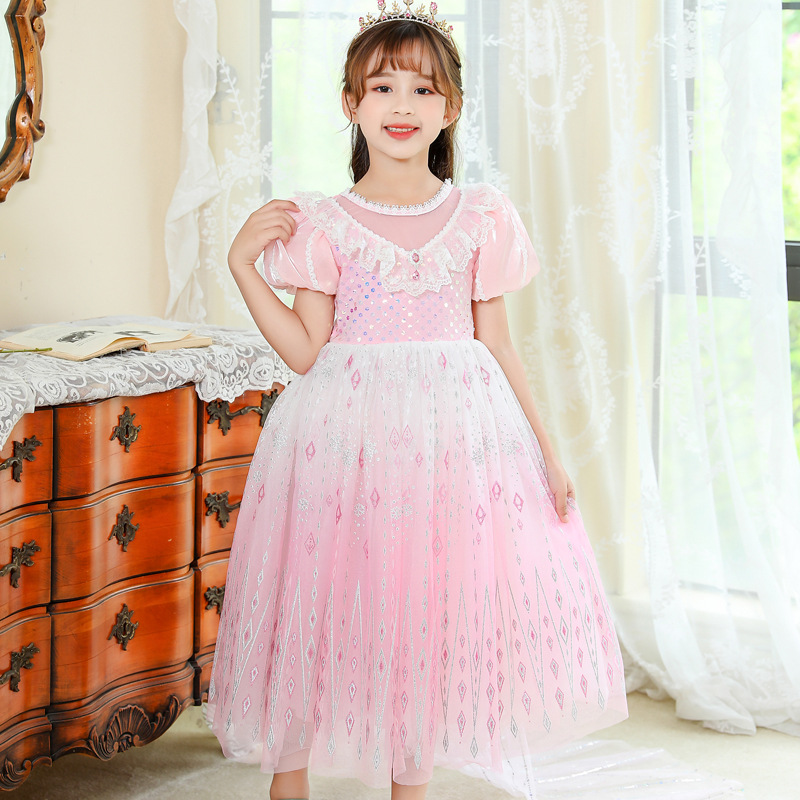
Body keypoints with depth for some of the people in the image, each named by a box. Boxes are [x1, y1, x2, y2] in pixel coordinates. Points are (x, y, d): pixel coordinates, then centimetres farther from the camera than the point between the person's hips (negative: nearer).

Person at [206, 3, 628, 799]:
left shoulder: (481, 216, 4)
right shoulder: (321, 223, -1)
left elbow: (497, 346, 8)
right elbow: (305, 352, -4)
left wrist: (546, 452, 6)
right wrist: (242, 265, -11)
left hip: (456, 433, 2)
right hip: (346, 430, -1)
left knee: (430, 612, 8)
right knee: (317, 610, 0)